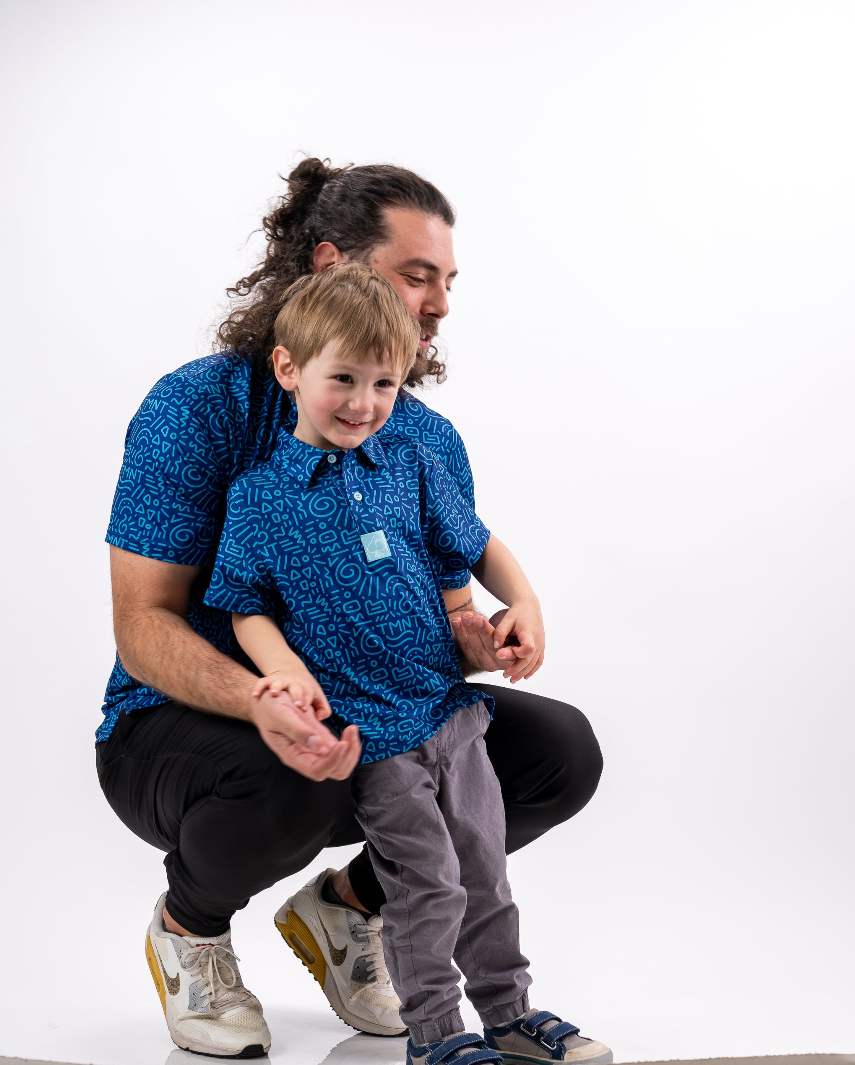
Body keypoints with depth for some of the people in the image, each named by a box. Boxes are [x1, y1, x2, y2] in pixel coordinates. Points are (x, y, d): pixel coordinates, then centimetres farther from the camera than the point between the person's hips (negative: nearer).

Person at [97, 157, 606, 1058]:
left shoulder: (432, 442, 1)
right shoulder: (199, 406, -17)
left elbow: (446, 612, 5)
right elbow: (142, 623, -21)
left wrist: (475, 641, -22)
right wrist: (262, 703, -41)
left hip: (367, 723, 6)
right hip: (178, 723, -5)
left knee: (559, 748, -11)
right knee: (285, 783, -40)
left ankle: (349, 903, 10)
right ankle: (188, 925, -2)